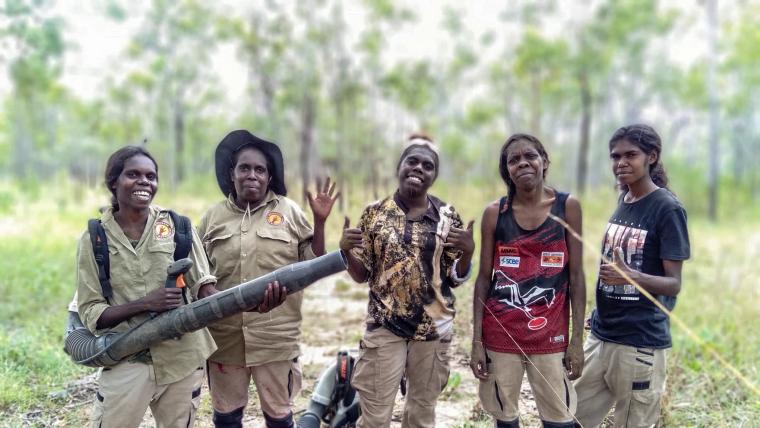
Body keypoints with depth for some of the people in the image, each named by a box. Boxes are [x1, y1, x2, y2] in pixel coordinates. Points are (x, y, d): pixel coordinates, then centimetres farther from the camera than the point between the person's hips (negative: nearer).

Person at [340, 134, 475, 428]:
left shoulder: (447, 216, -1)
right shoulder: (374, 213, -2)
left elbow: (456, 278, 1)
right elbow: (361, 275, 2)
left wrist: (468, 252, -18)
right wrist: (346, 250, -17)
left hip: (434, 328, 1)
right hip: (384, 327, -1)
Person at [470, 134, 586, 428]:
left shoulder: (568, 206, -1)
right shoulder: (494, 213, -1)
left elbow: (576, 276, 0)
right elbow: (484, 278, 2)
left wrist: (577, 339, -4)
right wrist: (477, 341, -2)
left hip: (551, 336, 0)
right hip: (500, 335, 1)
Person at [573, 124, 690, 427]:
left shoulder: (667, 209, -13)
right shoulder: (622, 202, 8)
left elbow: (674, 283, -14)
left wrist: (630, 276, -32)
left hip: (641, 341, -7)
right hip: (601, 335, 7)